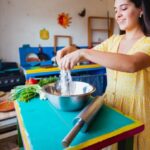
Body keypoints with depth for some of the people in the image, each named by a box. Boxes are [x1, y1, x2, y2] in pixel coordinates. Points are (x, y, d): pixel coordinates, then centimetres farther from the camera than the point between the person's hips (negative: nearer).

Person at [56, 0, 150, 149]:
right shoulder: (114, 40, 4)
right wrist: (71, 50, -13)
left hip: (136, 109, -4)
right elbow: (89, 55, 8)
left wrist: (83, 52, -37)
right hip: (110, 104, 5)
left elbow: (132, 64, -35)